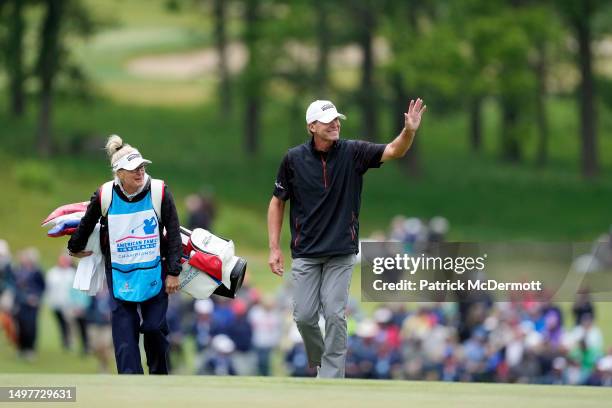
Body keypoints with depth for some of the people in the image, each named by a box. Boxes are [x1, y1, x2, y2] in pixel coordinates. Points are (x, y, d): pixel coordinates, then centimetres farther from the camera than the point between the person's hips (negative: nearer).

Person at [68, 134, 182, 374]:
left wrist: (173, 272, -8)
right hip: (119, 273, 0)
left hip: (154, 272, 0)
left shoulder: (159, 192, -13)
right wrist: (75, 248, 24)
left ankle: (160, 377, 22)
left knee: (155, 328, 2)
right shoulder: (104, 196, -12)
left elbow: (174, 233, -7)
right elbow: (87, 224, 9)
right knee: (124, 331, -7)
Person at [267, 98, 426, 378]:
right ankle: (317, 360, 28)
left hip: (341, 252, -1)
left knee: (334, 315, -5)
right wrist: (274, 248, -2)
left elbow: (393, 151, -18)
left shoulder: (352, 153, -7)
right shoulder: (294, 159, -6)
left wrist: (409, 131, -40)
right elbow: (277, 202, 4)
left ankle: (331, 376, 3)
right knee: (304, 316, 1)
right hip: (306, 252, 1)